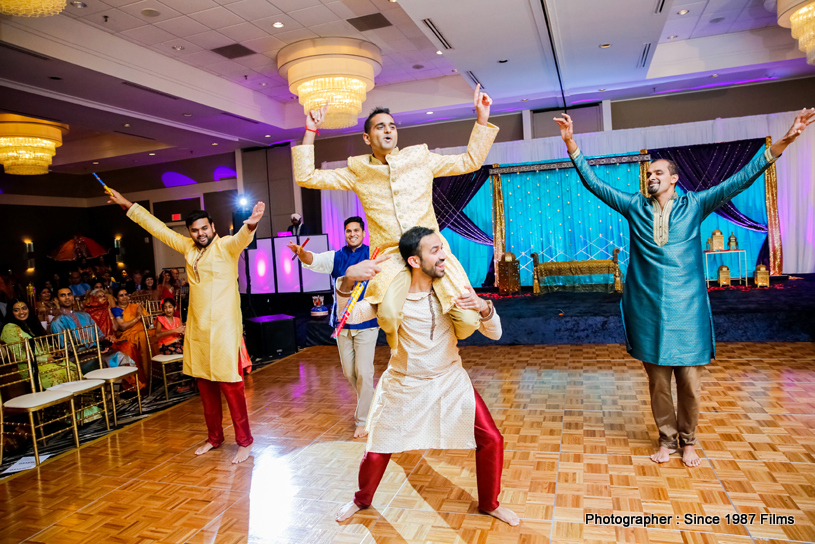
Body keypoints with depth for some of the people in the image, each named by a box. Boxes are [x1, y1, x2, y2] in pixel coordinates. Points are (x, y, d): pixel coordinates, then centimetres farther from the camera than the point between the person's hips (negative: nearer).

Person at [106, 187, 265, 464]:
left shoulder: (226, 247, -8)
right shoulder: (189, 248, 9)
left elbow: (241, 238, -31)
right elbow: (157, 227, 18)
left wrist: (251, 224, -53)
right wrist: (128, 205, 22)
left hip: (224, 329, -7)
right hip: (197, 329, 7)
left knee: (230, 384, -4)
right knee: (205, 385, 15)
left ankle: (244, 441, 8)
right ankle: (214, 437, 30)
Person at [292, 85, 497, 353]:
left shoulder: (420, 158, 12)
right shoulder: (358, 171, 11)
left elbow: (469, 161, 19)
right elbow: (306, 177, 10)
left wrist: (482, 119, 11)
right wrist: (310, 131, 4)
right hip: (391, 256, -1)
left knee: (468, 320, -17)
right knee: (388, 314, -33)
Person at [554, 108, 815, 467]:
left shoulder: (694, 205, 5)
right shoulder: (635, 207, 7)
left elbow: (740, 180, -1)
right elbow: (593, 183, 4)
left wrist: (781, 144, -9)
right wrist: (572, 146, -3)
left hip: (686, 308, -1)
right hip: (647, 308, 1)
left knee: (689, 381, 5)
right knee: (657, 381, 8)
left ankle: (688, 441, 25)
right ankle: (667, 439, 26)